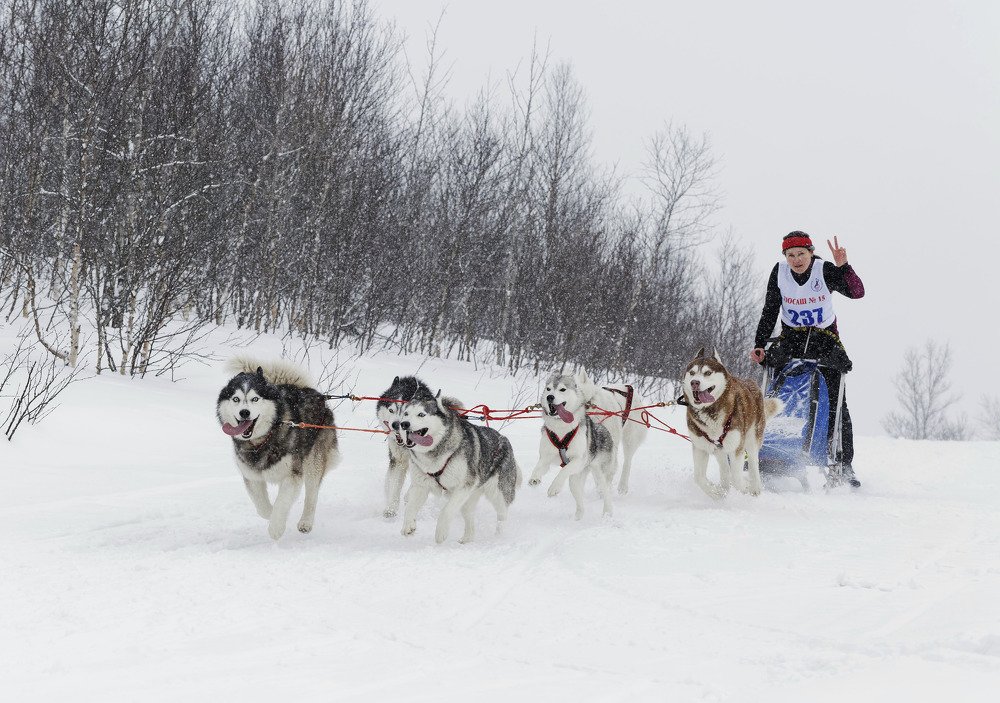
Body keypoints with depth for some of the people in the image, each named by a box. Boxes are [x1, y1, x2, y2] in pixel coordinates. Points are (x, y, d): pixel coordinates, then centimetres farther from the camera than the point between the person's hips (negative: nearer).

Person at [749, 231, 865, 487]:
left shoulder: (825, 270, -14)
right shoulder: (779, 273, -6)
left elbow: (857, 292, -26)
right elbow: (769, 312, 0)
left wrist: (843, 266, -40)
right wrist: (759, 345, -7)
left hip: (825, 340, -2)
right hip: (791, 339, 2)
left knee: (835, 404, -7)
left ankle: (844, 465, -3)